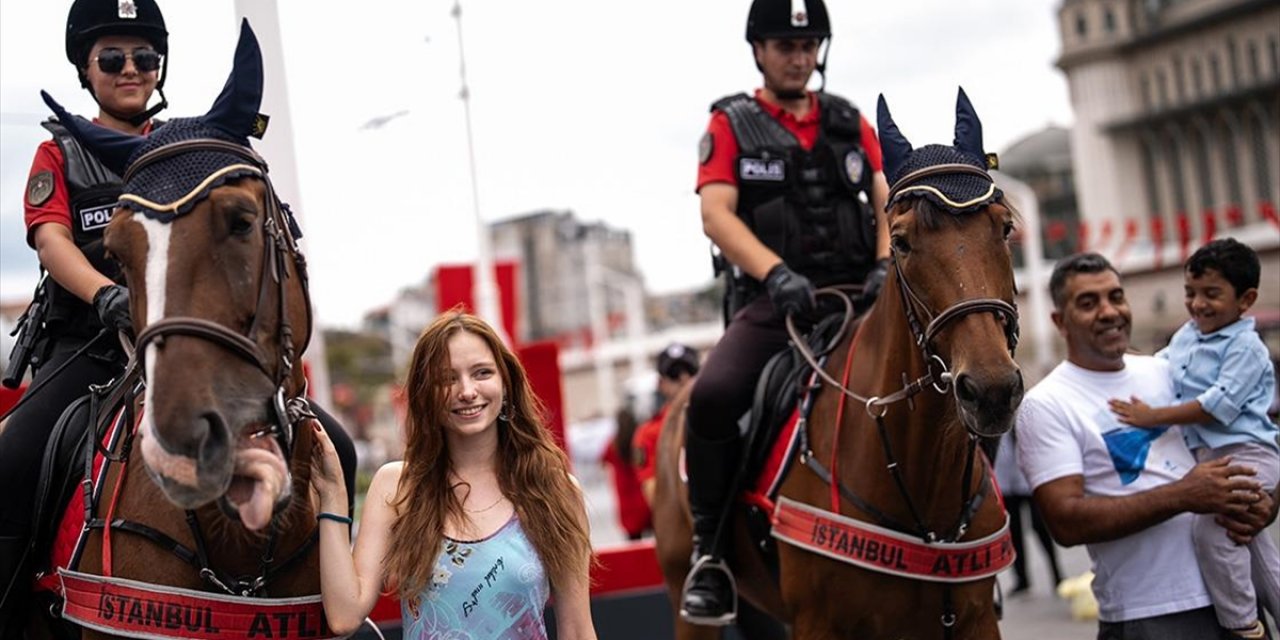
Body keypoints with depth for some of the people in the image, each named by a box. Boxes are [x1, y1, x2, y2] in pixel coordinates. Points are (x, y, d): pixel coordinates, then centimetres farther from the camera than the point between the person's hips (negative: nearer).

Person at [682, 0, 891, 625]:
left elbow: (888, 200, 8)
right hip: (772, 301, -3)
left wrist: (887, 263, -14)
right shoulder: (731, 124, 8)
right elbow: (716, 213, -5)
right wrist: (776, 272, -22)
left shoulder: (850, 122, 18)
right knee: (713, 395, -30)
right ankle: (711, 549, -12)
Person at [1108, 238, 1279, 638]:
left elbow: (1220, 405, -21)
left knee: (1210, 527, -26)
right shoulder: (1187, 335, 13)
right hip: (1206, 458, 9)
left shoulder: (1245, 346, -11)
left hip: (1245, 454, -9)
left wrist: (1152, 417, -22)